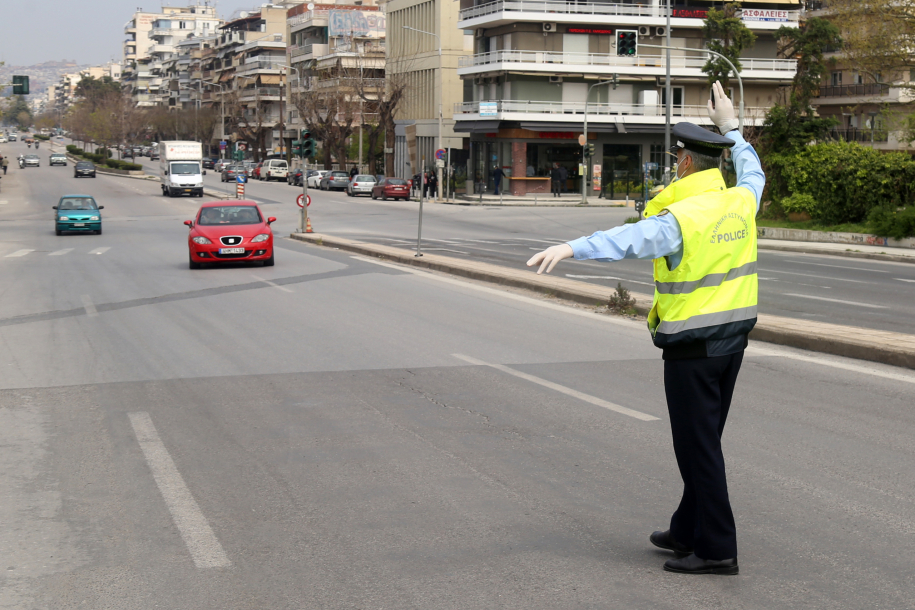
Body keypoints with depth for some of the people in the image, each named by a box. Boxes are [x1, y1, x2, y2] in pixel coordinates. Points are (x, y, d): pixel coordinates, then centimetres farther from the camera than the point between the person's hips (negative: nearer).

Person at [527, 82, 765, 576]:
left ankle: (717, 549, 2)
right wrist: (730, 127, 39)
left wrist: (570, 248, -47)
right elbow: (753, 172, 28)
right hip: (733, 336, 8)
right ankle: (689, 531, 28)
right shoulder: (740, 201, 4)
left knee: (698, 445, -2)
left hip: (691, 345, -8)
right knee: (703, 439, 17)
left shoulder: (681, 217, -20)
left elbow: (628, 240, -37)